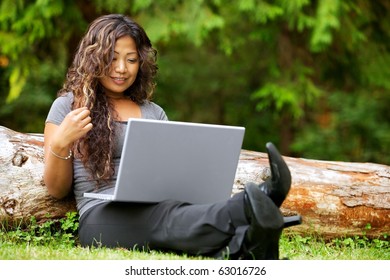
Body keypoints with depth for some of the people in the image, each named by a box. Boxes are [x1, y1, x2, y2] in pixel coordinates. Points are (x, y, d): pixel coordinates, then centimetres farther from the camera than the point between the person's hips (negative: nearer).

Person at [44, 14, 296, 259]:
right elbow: (57, 190, 10)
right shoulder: (68, 106, 12)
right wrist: (60, 144, -9)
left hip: (160, 210, 4)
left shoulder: (154, 113, 24)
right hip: (104, 216, -4)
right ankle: (253, 205, -67)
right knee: (175, 219, -38)